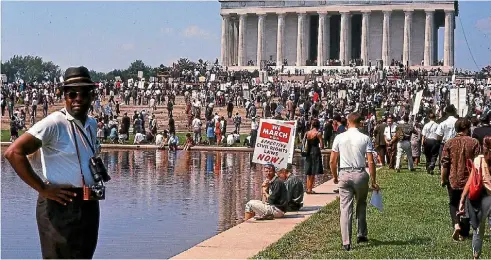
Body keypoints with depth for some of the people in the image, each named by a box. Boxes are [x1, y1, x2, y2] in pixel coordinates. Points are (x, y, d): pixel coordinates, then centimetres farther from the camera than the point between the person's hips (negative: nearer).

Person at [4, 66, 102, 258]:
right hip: (60, 205, -8)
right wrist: (43, 189, -20)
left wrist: (96, 181, 11)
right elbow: (13, 152, -23)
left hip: (88, 205, 8)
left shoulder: (92, 125, 10)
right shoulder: (54, 124, -15)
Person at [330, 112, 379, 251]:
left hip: (344, 174, 0)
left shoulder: (339, 138, 0)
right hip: (360, 174, 0)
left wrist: (335, 176, 18)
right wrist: (373, 181, 3)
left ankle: (346, 242, -1)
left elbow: (333, 160, 3)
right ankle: (362, 234, 25)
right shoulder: (365, 138, -3)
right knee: (361, 204, 22)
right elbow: (371, 162, -5)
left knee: (345, 208, 1)